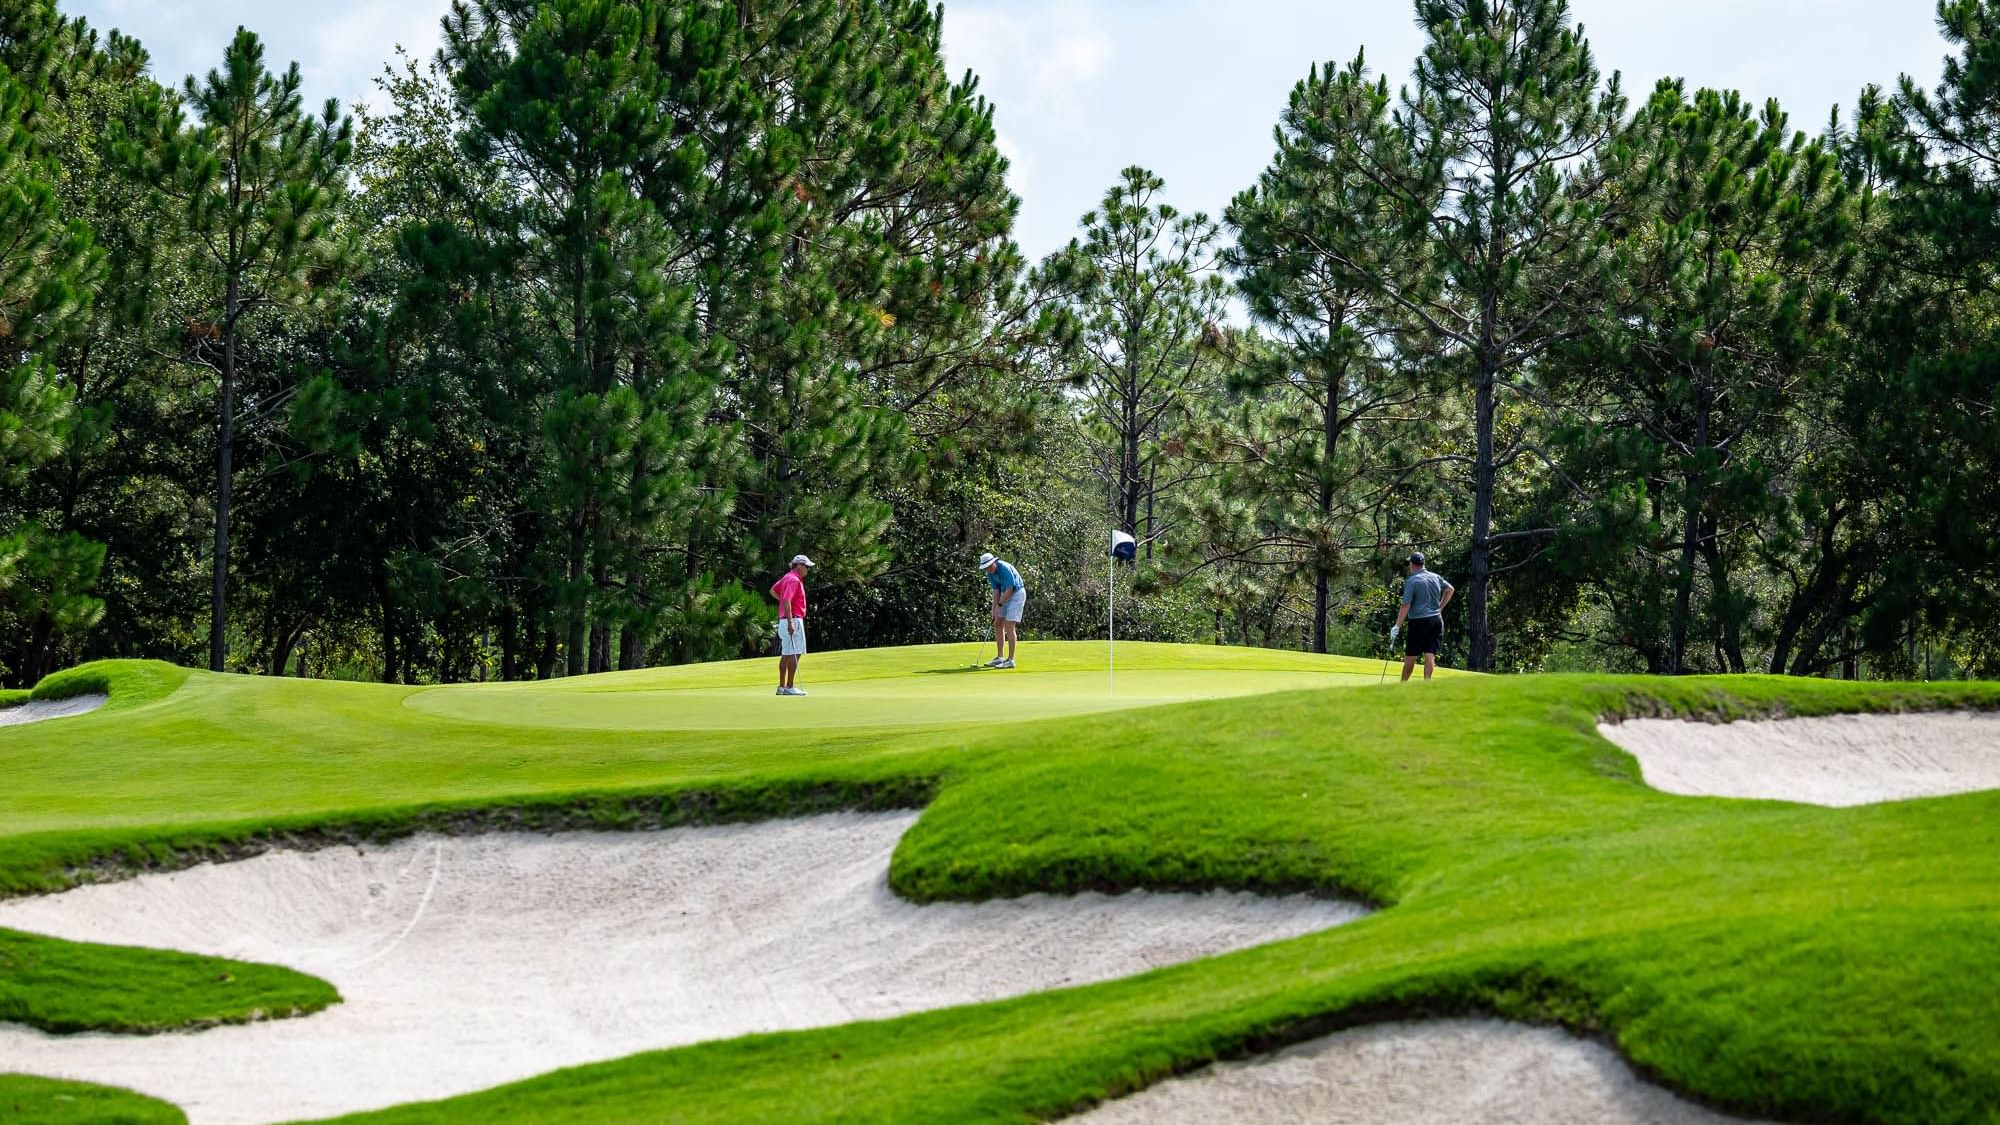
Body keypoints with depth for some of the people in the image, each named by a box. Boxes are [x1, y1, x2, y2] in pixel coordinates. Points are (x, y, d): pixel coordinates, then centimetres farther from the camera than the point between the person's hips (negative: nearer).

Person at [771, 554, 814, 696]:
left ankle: (782, 686, 11)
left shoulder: (788, 577, 16)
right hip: (793, 620, -10)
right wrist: (790, 622, -29)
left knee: (785, 654, 10)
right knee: (794, 654, -10)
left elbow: (773, 591, 29)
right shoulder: (794, 580, -15)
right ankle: (790, 687, -12)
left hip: (785, 620, 10)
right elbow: (787, 601, -25)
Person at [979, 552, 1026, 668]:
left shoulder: (1005, 568, -26)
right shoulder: (990, 573, -1)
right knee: (998, 624, 7)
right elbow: (996, 590, 3)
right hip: (1005, 594, 9)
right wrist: (994, 609, -4)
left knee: (1009, 626, -14)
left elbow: (1010, 589, -24)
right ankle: (999, 657, 12)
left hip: (1017, 593, -9)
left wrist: (999, 605, -17)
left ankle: (1010, 660, -12)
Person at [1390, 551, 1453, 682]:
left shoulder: (1411, 581, -11)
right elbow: (1450, 589, 24)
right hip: (1436, 620, 5)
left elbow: (1406, 606, -16)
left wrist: (1397, 627, -15)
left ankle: (1403, 683, 15)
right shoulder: (1435, 578, 7)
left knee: (1410, 656, 5)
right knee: (1430, 655, 0)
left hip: (1419, 621, -5)